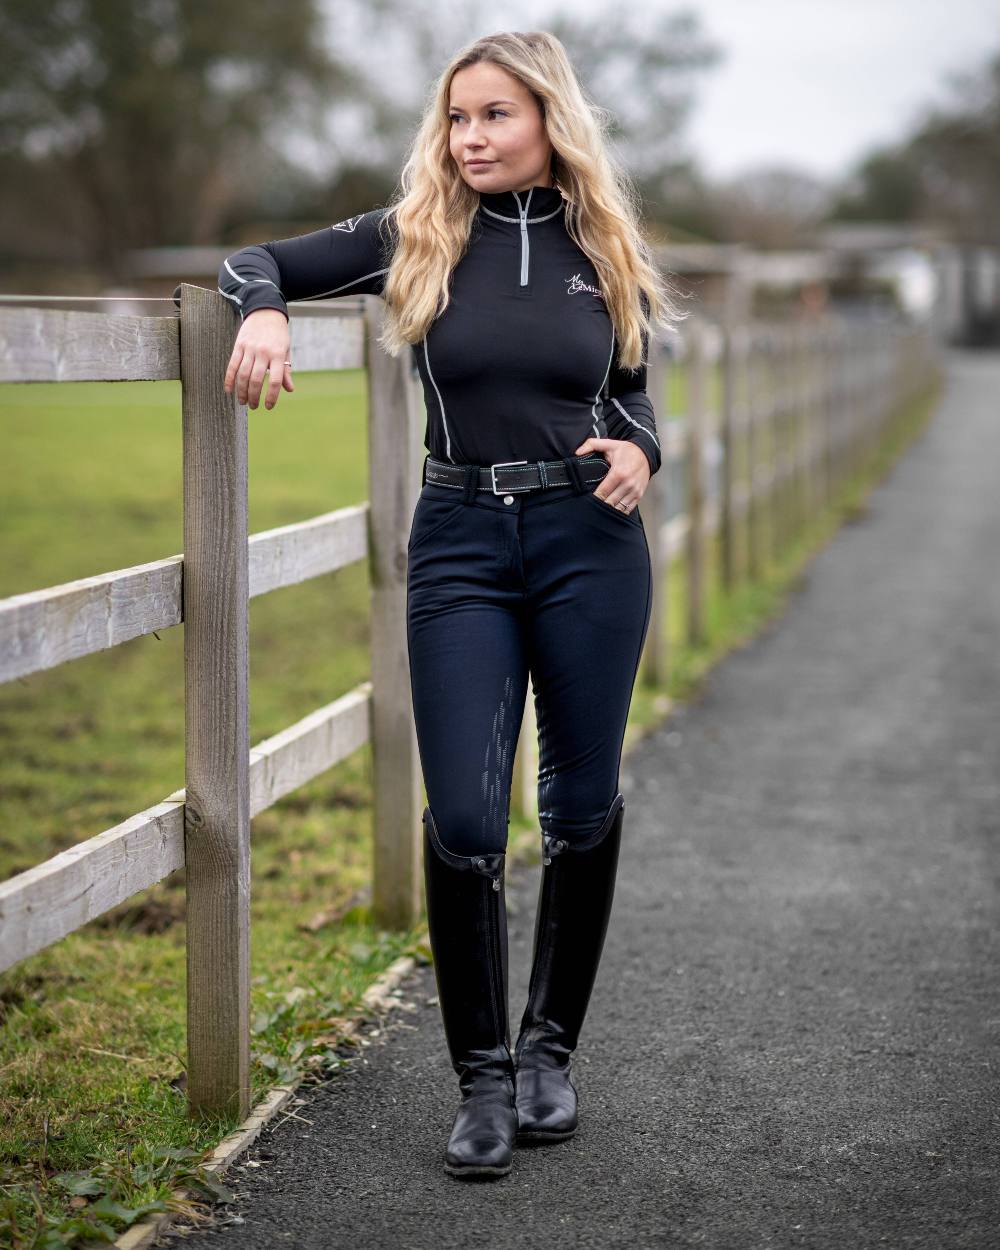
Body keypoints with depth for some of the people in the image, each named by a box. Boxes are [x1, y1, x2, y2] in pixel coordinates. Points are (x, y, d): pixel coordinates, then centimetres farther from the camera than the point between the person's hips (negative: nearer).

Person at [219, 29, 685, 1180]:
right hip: (459, 544, -1)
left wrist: (638, 455, -5)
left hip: (589, 544, 1)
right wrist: (265, 310, -15)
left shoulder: (603, 250, 5)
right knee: (463, 817, -7)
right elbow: (252, 261, 8)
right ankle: (483, 1078, 9)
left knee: (582, 804, 7)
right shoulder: (414, 237, 2)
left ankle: (548, 1049, 25)